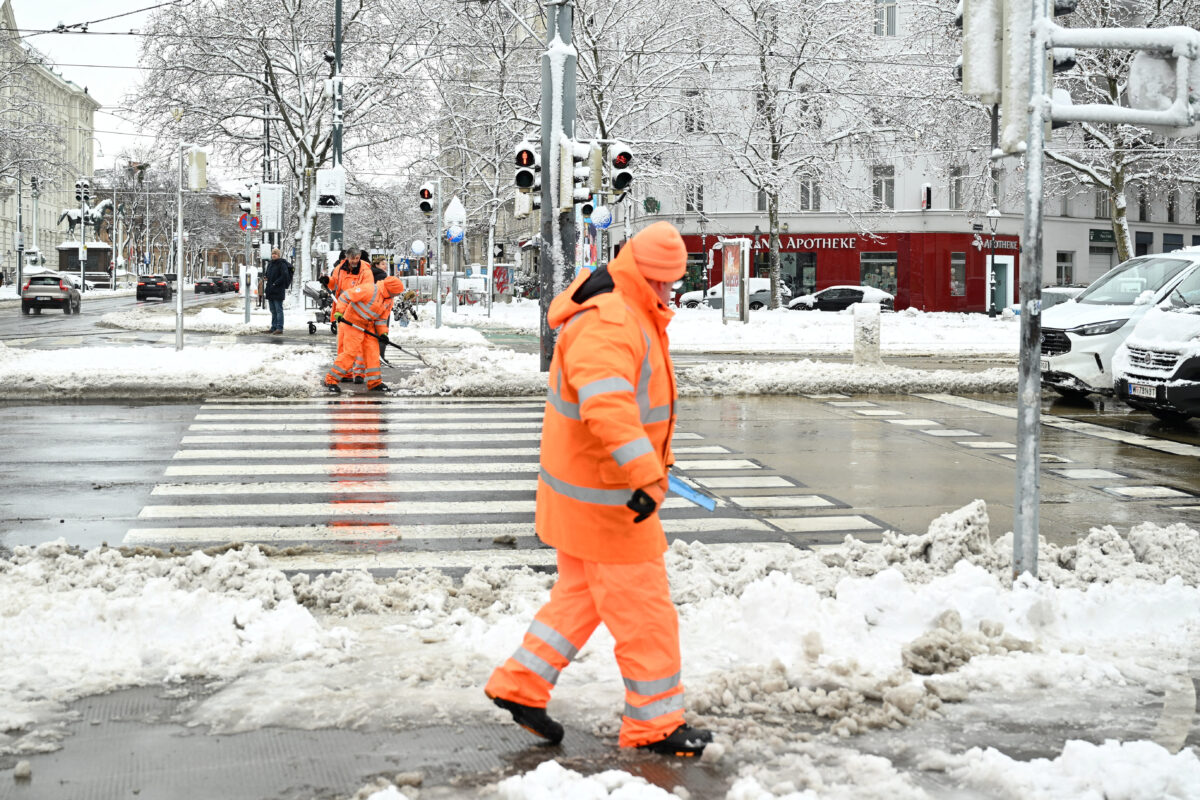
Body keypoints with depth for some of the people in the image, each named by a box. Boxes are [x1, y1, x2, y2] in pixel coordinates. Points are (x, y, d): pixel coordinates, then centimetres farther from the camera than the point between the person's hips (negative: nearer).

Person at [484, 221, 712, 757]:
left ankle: (520, 685, 28)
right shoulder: (605, 323, -23)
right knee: (643, 606, 0)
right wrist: (645, 475, -44)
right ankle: (655, 723, 12)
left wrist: (657, 459, 35)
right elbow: (607, 405, -38)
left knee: (580, 594, 20)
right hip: (604, 495, -11)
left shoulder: (636, 315, 13)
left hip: (584, 488, 11)